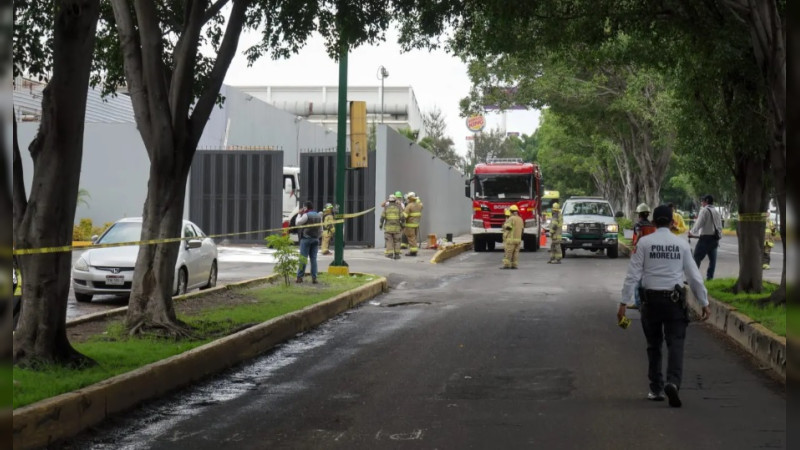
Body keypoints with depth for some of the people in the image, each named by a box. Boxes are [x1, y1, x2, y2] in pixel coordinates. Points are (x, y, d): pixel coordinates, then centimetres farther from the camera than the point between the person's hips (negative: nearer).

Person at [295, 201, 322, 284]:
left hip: (306, 239, -6)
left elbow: (297, 222, -4)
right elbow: (321, 230, 13)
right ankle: (314, 277, 1)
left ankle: (300, 277, -4)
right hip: (315, 239, 6)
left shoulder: (306, 215, -10)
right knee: (313, 259, 5)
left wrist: (299, 214, 6)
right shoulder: (319, 216, 11)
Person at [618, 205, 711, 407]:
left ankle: (656, 389, 18)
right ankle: (673, 382, -22)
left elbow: (633, 274, -6)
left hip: (651, 299, 0)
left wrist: (624, 303, -4)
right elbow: (694, 275, 3)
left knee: (654, 345, 13)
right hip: (674, 299, 0)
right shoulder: (682, 244, 1)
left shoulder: (644, 242, -2)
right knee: (675, 344, -1)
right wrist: (704, 303, 11)